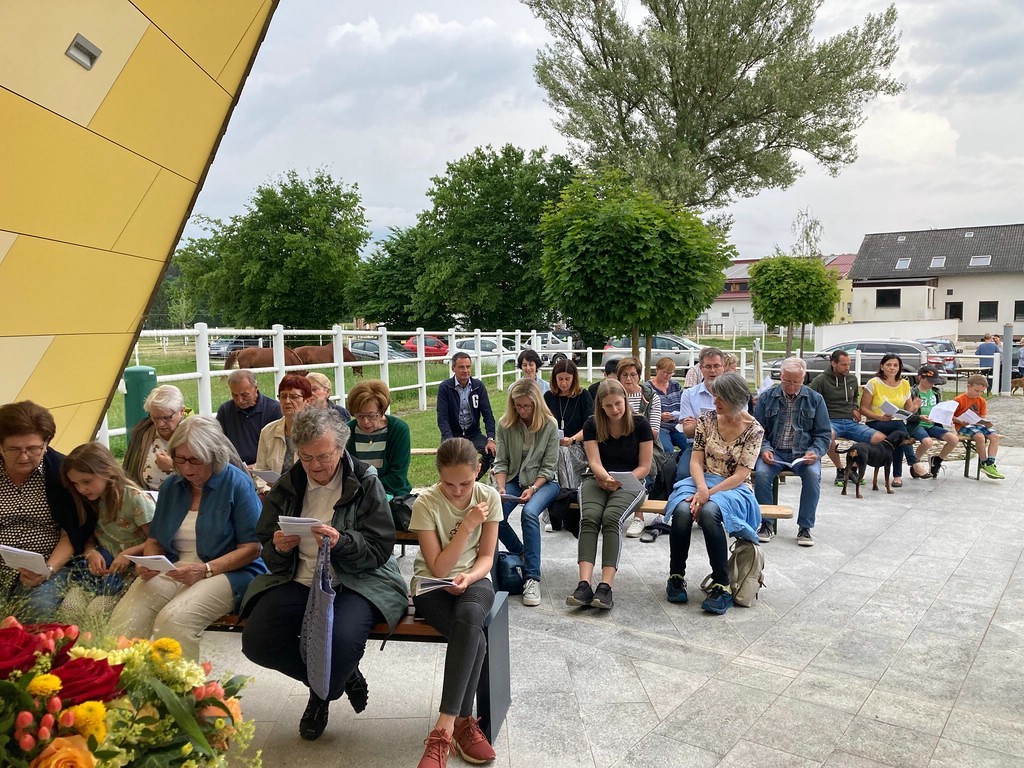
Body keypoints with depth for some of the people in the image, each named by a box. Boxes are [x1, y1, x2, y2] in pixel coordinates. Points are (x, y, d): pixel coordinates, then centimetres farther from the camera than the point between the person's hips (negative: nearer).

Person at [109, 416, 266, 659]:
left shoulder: (237, 483, -5)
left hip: (228, 572, -5)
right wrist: (148, 564, -3)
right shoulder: (171, 486, 13)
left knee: (174, 618, -31)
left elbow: (251, 548, -8)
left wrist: (205, 570, -19)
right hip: (172, 569, 5)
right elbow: (155, 540, 20)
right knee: (124, 618, -22)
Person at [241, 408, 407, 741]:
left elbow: (380, 550, -10)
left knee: (340, 640, -33)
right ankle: (343, 676, 9)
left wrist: (340, 542, -29)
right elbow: (267, 552, 14)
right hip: (297, 582, 5)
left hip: (356, 582, -4)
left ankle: (323, 693, 8)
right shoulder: (287, 486, 7)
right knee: (256, 642, -18)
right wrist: (278, 548, -11)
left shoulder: (365, 482, -5)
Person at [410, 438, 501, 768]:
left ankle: (444, 729, -32)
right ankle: (463, 722, -16)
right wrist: (468, 525, -22)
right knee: (475, 638, -32)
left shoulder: (489, 497, -5)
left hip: (473, 580, 2)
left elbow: (486, 558, -1)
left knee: (469, 617, -35)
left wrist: (468, 577, -23)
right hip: (432, 584, -2)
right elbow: (437, 568, -14)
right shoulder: (426, 502, -14)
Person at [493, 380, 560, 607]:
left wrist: (533, 489, -21)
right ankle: (521, 554, 4)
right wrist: (501, 488, -15)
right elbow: (501, 462, 1)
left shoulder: (549, 425, -8)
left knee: (529, 512, -34)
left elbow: (548, 467, -7)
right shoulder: (505, 424, -2)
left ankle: (532, 577, -27)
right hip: (514, 479, 3)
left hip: (543, 481, -3)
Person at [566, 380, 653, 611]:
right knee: (589, 518, -30)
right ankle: (584, 584, -42)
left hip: (630, 481, -2)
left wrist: (619, 481, -14)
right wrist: (606, 477, -24)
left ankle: (606, 586, -39)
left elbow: (644, 466, 1)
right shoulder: (592, 425, 5)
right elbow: (595, 462, -3)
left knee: (612, 517, -33)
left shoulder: (640, 424, 1)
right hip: (597, 480, 2)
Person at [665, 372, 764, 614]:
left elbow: (740, 474, -10)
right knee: (682, 510, -32)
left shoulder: (753, 430, -5)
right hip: (703, 482, 3)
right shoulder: (707, 420, 5)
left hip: (734, 489, -3)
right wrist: (701, 489, -17)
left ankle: (722, 586, -28)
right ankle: (676, 577, -16)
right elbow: (696, 461, 2)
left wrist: (709, 493, -21)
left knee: (709, 512, -37)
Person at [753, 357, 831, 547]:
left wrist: (815, 452, -12)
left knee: (813, 474, -31)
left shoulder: (815, 399, 8)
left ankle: (805, 528, -14)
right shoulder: (766, 398, 7)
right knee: (761, 473, -29)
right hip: (774, 452, 0)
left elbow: (824, 434, 7)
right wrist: (764, 449, -12)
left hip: (803, 453, 0)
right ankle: (766, 524, -10)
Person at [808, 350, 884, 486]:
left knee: (881, 438, -19)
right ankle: (840, 470, -16)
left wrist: (855, 408, 14)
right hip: (831, 421, -5)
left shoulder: (853, 379, 16)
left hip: (850, 422, 5)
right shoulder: (821, 380, -1)